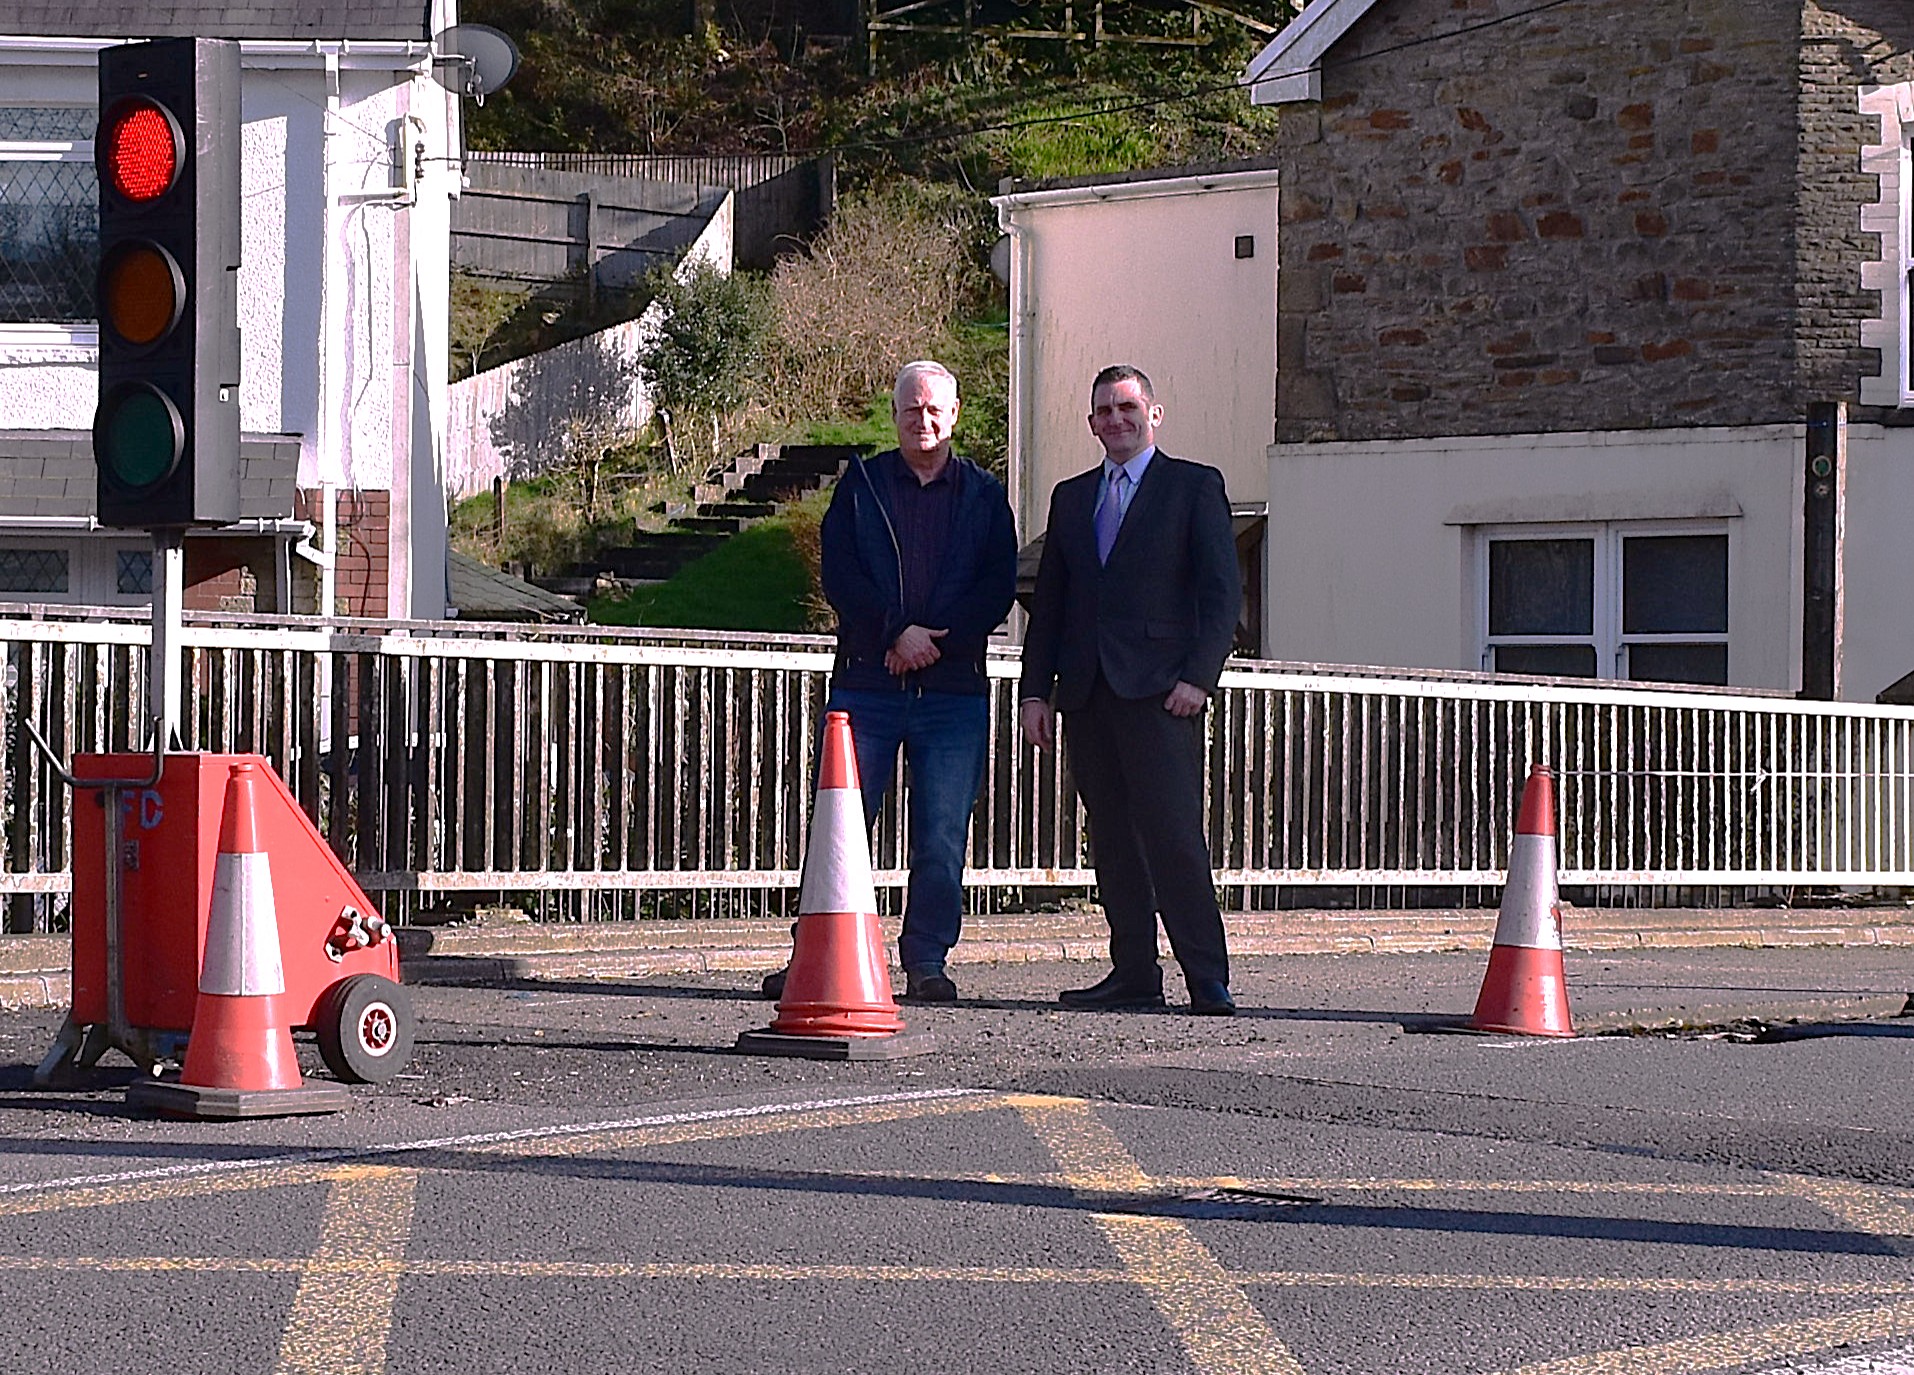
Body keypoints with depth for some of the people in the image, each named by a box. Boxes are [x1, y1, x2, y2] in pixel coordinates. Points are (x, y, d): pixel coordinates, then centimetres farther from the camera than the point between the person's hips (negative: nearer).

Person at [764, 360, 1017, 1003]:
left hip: (953, 690, 0)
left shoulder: (984, 495, 10)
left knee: (941, 841, -1)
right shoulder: (862, 482, 9)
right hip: (866, 683, 0)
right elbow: (839, 574, -1)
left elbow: (997, 588, 2)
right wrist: (898, 631, -13)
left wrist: (932, 643, -10)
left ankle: (926, 963, 6)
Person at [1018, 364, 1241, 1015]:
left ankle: (1207, 979, -14)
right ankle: (1134, 974, 8)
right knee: (1112, 840, 4)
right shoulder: (1071, 498, 20)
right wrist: (1035, 689, 10)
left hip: (1157, 691, -5)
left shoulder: (1194, 486, 5)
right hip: (1087, 692, 5)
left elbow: (1222, 589, -1)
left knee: (1171, 833, -14)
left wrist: (1197, 676, -12)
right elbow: (1048, 601, 20)